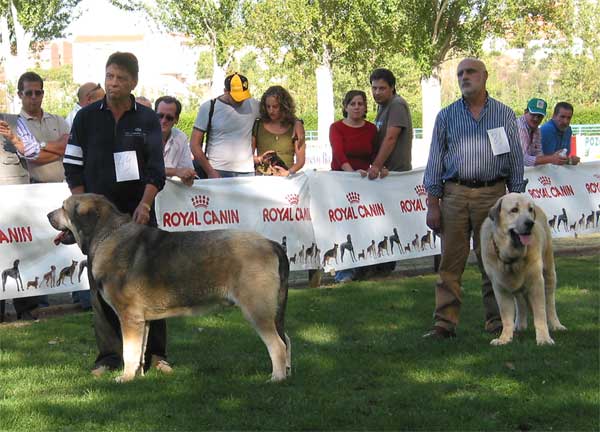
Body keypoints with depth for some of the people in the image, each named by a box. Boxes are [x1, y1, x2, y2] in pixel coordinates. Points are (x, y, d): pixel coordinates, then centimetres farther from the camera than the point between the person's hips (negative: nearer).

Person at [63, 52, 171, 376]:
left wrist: (144, 204, -13)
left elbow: (156, 169, 2)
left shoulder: (147, 119, 5)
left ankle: (154, 353, 9)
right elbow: (73, 167, 6)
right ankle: (109, 356, 7)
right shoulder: (86, 117, 5)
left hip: (139, 214, 0)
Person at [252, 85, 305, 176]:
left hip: (285, 179, -1)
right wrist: (258, 159, -8)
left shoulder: (296, 126, 8)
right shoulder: (257, 125, 10)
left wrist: (289, 172, -11)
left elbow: (300, 160, 7)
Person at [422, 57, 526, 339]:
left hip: (493, 194, 0)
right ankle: (445, 322, 2)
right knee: (450, 263, -1)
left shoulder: (505, 115, 8)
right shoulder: (446, 116, 9)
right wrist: (433, 203, 1)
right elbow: (435, 160, 8)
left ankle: (497, 321, 13)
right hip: (455, 196, 1)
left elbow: (515, 161, 8)